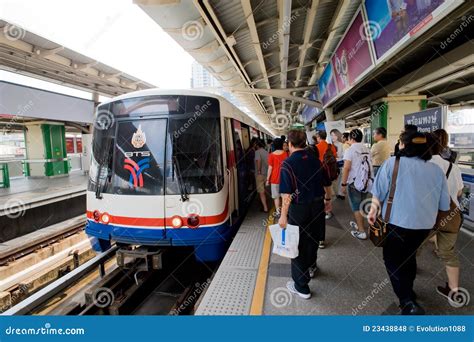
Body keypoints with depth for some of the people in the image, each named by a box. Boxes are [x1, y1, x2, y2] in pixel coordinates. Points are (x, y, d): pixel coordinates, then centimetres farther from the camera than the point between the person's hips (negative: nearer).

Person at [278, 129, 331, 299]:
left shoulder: (288, 164, -17)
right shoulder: (315, 160, 1)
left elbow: (287, 194, -21)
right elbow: (324, 183, 10)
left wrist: (283, 215, -16)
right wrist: (327, 199, 24)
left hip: (299, 209, -6)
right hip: (317, 205, 6)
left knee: (298, 245, 7)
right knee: (313, 239, 24)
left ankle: (301, 287, 17)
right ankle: (310, 268, 48)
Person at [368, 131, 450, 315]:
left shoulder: (393, 163, -15)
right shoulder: (437, 170, -1)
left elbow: (378, 193, -12)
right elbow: (444, 205, 5)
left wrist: (373, 211, 3)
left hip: (397, 222, -5)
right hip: (424, 224, 5)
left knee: (393, 261, 11)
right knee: (409, 256, 25)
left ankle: (408, 303, 3)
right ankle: (407, 290, 44)